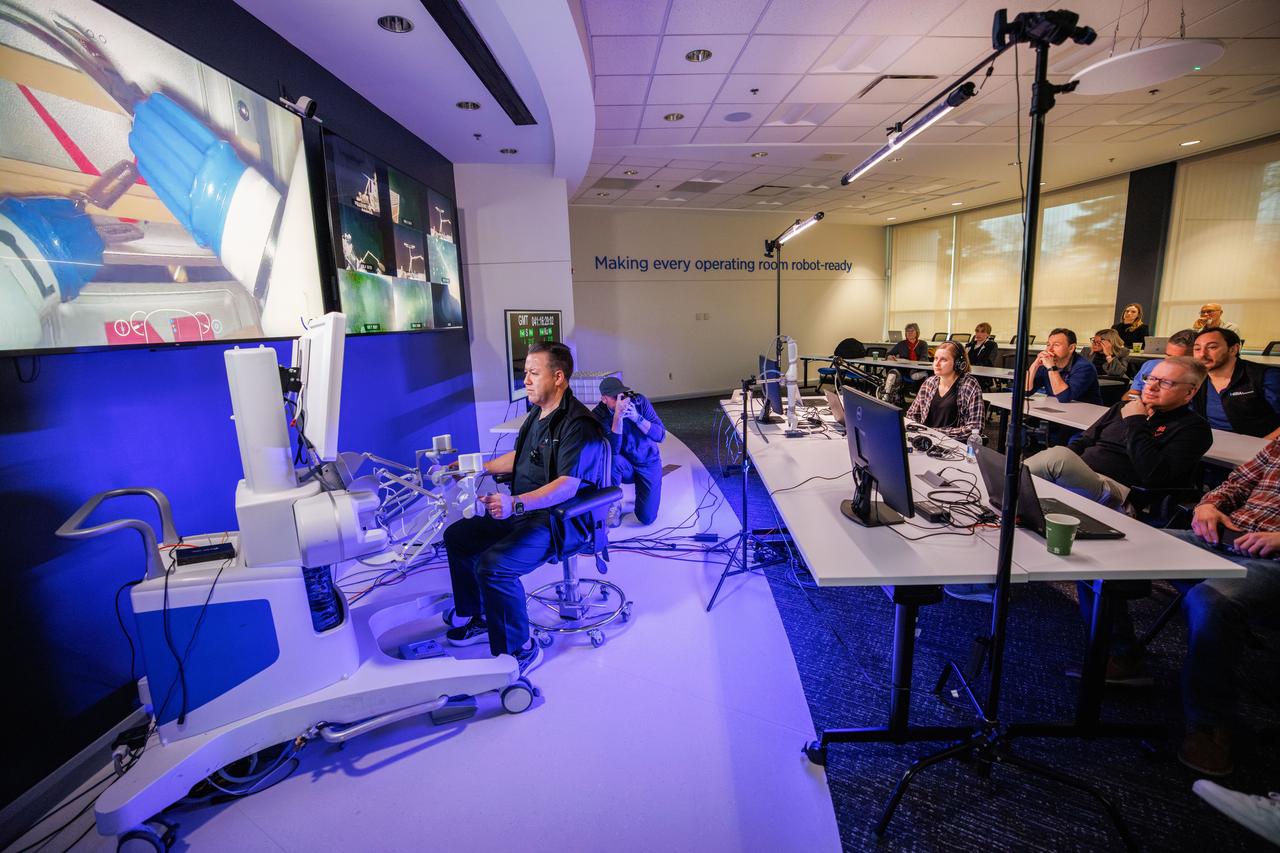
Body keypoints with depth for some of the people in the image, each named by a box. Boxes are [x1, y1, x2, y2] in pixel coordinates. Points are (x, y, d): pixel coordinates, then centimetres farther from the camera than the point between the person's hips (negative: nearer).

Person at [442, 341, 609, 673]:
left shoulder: (578, 424, -21)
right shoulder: (537, 414, 10)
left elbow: (567, 485, -30)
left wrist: (515, 504, -40)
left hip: (561, 520, -10)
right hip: (523, 511, 11)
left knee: (493, 565, -28)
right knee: (456, 535, 12)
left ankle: (519, 650, -7)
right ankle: (480, 620, 24)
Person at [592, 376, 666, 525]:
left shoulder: (639, 401, -15)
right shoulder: (598, 415, -18)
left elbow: (661, 435, -18)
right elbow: (613, 450, -29)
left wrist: (637, 418, -32)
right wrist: (617, 416, -40)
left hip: (649, 463, 1)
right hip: (625, 466, -1)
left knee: (647, 517, -9)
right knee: (612, 459, -37)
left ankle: (640, 487, 25)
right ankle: (613, 504, -11)